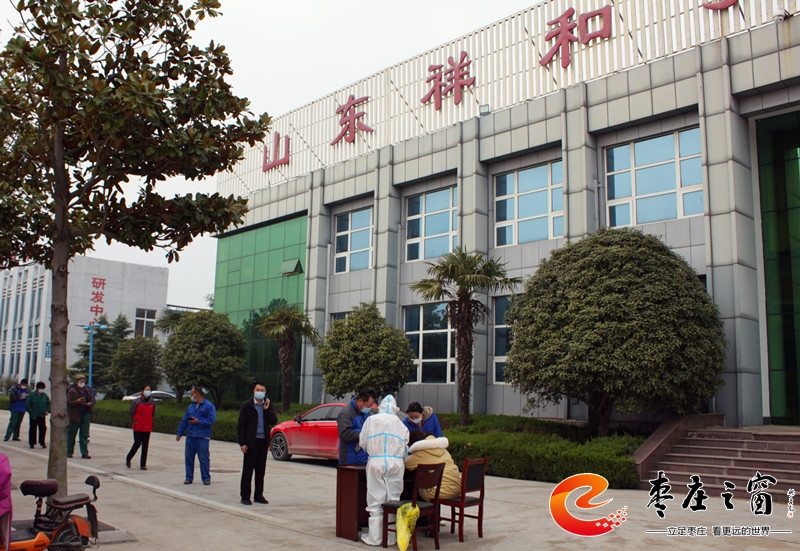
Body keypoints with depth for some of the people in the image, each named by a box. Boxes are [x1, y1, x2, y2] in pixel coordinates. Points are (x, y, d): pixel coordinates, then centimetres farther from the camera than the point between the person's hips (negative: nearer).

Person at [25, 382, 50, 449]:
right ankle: (32, 443, 15)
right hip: (33, 416, -3)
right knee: (33, 429, 5)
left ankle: (42, 442, 8)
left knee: (43, 428, -3)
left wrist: (47, 410, 4)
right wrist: (31, 411, -10)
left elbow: (48, 403, 17)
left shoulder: (45, 395, 7)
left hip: (42, 415, 3)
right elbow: (27, 404, -5)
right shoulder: (31, 395, -5)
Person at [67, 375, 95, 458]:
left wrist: (89, 404, -6)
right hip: (75, 415, -4)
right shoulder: (72, 391, -1)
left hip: (86, 414, 4)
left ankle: (84, 453, 6)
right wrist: (77, 401, -21)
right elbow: (69, 403, -7)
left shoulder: (87, 390, 13)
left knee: (85, 435, 3)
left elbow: (92, 400, 16)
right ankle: (69, 452, 15)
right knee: (71, 434, 5)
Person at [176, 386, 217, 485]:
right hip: (190, 436, 6)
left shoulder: (209, 406, -3)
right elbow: (184, 420, 16)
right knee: (188, 457, 6)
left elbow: (212, 419, -11)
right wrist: (179, 433, 12)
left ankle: (206, 478, 6)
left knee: (204, 458, -2)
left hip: (202, 437, -5)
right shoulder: (191, 406, 15)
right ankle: (189, 477, 17)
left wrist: (199, 422, -15)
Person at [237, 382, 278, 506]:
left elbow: (274, 421, 1)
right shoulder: (247, 406, -1)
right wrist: (242, 443, -10)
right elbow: (241, 425, -4)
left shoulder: (268, 406, 10)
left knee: (261, 470, 9)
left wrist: (267, 409, -10)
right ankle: (245, 496, 6)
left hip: (263, 441, 4)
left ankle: (258, 495, 18)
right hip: (251, 442, -4)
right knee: (248, 470, -1)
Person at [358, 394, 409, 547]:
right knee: (393, 499, 6)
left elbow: (362, 443, 9)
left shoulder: (371, 420, 5)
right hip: (396, 463, 1)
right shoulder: (400, 424, 10)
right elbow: (404, 448, 10)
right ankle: (391, 537, 10)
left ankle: (374, 538, 7)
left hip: (376, 461, -1)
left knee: (375, 501, 3)